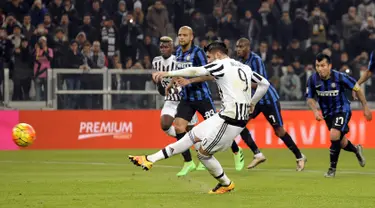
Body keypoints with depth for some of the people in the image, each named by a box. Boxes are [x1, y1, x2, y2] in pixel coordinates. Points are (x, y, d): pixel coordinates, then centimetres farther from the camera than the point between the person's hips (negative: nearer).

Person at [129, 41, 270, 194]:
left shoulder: (220, 65, -8)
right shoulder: (244, 67, 15)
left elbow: (195, 71, -18)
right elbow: (265, 84, 20)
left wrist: (168, 73, -17)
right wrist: (251, 103, 30)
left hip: (230, 120, -9)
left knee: (203, 153, 3)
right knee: (193, 136, 11)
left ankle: (226, 184, 20)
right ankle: (150, 160, 12)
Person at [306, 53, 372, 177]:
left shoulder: (339, 77, -23)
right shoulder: (313, 79, -16)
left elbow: (357, 88, -9)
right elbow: (310, 98, -2)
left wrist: (365, 107, -5)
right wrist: (315, 111, -21)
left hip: (342, 110, -4)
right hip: (327, 114, 4)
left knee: (334, 135, -27)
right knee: (342, 143, 15)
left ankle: (333, 168, -11)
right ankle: (356, 150, 51)